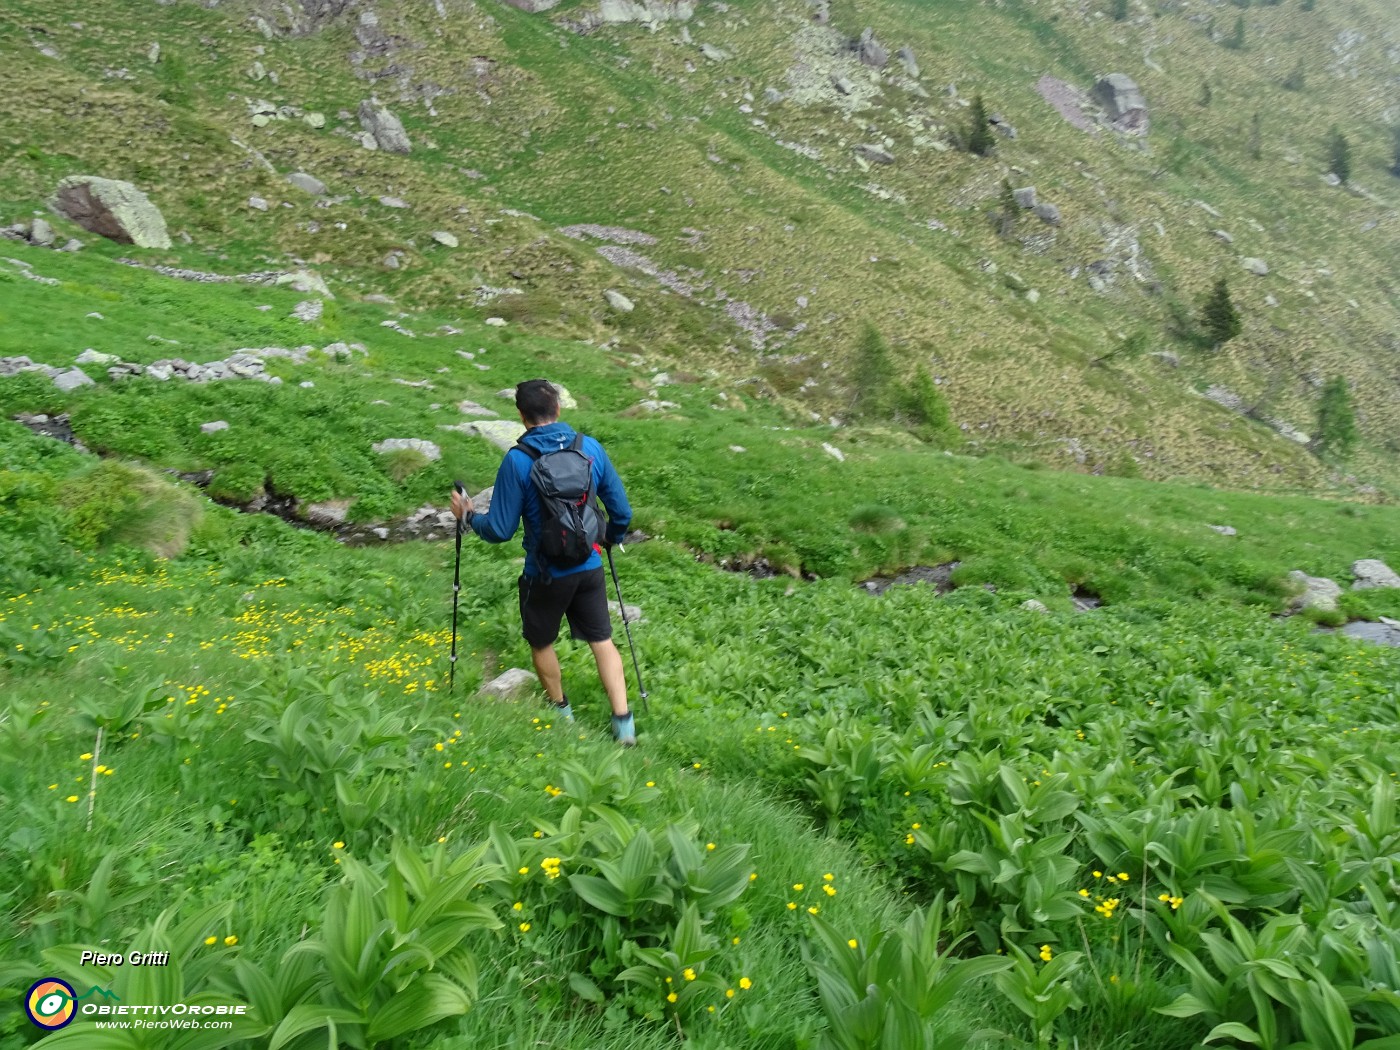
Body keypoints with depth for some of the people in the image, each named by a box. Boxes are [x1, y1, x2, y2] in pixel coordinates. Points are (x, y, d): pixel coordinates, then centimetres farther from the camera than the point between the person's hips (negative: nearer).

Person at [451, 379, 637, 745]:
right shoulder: (591, 448, -6)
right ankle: (623, 721, 11)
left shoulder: (517, 460, -17)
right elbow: (622, 512, 0)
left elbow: (500, 530, -13)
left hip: (545, 574, -3)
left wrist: (467, 516, 6)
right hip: (589, 567, 3)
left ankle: (561, 711, 39)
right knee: (602, 640, 15)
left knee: (541, 643, 21)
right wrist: (611, 537, 21)